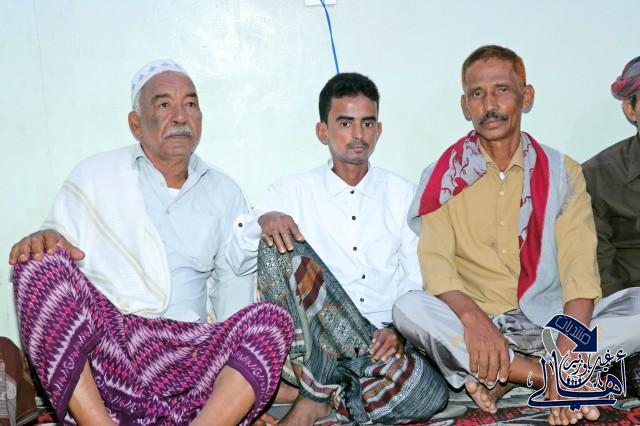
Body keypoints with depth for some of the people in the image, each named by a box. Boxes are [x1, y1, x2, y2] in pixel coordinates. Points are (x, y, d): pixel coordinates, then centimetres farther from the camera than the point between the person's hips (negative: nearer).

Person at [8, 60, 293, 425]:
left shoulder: (224, 193, 17)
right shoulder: (94, 176, 11)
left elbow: (235, 283, 14)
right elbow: (58, 241, 7)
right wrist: (42, 242, -18)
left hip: (183, 350, 1)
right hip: (99, 339, -1)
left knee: (273, 319, -23)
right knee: (40, 264, -27)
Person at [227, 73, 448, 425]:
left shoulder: (403, 194, 12)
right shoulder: (292, 190, 10)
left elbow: (418, 280, 8)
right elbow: (237, 262, 3)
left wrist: (400, 330, -11)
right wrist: (262, 221, -17)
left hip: (382, 339, 1)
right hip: (311, 341, -1)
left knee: (429, 394, -31)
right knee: (280, 246, -25)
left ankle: (320, 395, -9)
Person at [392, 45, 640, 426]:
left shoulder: (562, 172, 5)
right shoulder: (444, 177, 4)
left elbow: (579, 266, -7)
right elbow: (435, 261, -10)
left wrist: (569, 347, -24)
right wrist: (473, 317, -30)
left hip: (549, 323, 1)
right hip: (474, 326, -1)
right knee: (409, 309, -30)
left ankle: (499, 377, -22)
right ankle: (545, 375, -23)